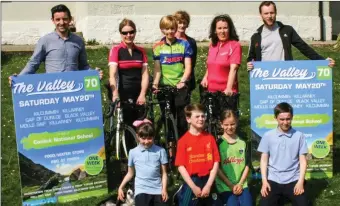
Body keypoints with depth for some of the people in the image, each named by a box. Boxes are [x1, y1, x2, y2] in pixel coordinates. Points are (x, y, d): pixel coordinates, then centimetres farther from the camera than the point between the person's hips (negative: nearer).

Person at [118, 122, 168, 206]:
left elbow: (164, 173, 3)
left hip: (158, 191, 1)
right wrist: (121, 187, 6)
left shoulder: (160, 151, 0)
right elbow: (130, 173, 14)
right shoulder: (133, 152, 4)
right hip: (141, 190, -1)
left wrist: (164, 189, -7)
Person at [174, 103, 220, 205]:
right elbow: (181, 166, -7)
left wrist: (208, 185, -8)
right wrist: (193, 187, -12)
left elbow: (216, 162, 0)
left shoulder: (210, 138, 3)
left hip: (207, 182, 3)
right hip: (191, 183, -3)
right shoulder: (183, 140, -5)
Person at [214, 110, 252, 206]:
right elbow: (217, 168, -4)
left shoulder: (242, 143, 10)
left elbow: (246, 165, 9)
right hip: (225, 187, -3)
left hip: (242, 186, 3)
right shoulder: (218, 143, -2)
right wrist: (231, 185, -8)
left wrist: (240, 184, -2)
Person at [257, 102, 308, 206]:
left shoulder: (299, 136, 0)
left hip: (293, 179, 0)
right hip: (273, 179, 0)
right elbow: (264, 160, 4)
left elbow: (303, 160, 2)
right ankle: (276, 198, 10)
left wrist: (300, 182, -8)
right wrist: (264, 181, -5)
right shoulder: (268, 136, 1)